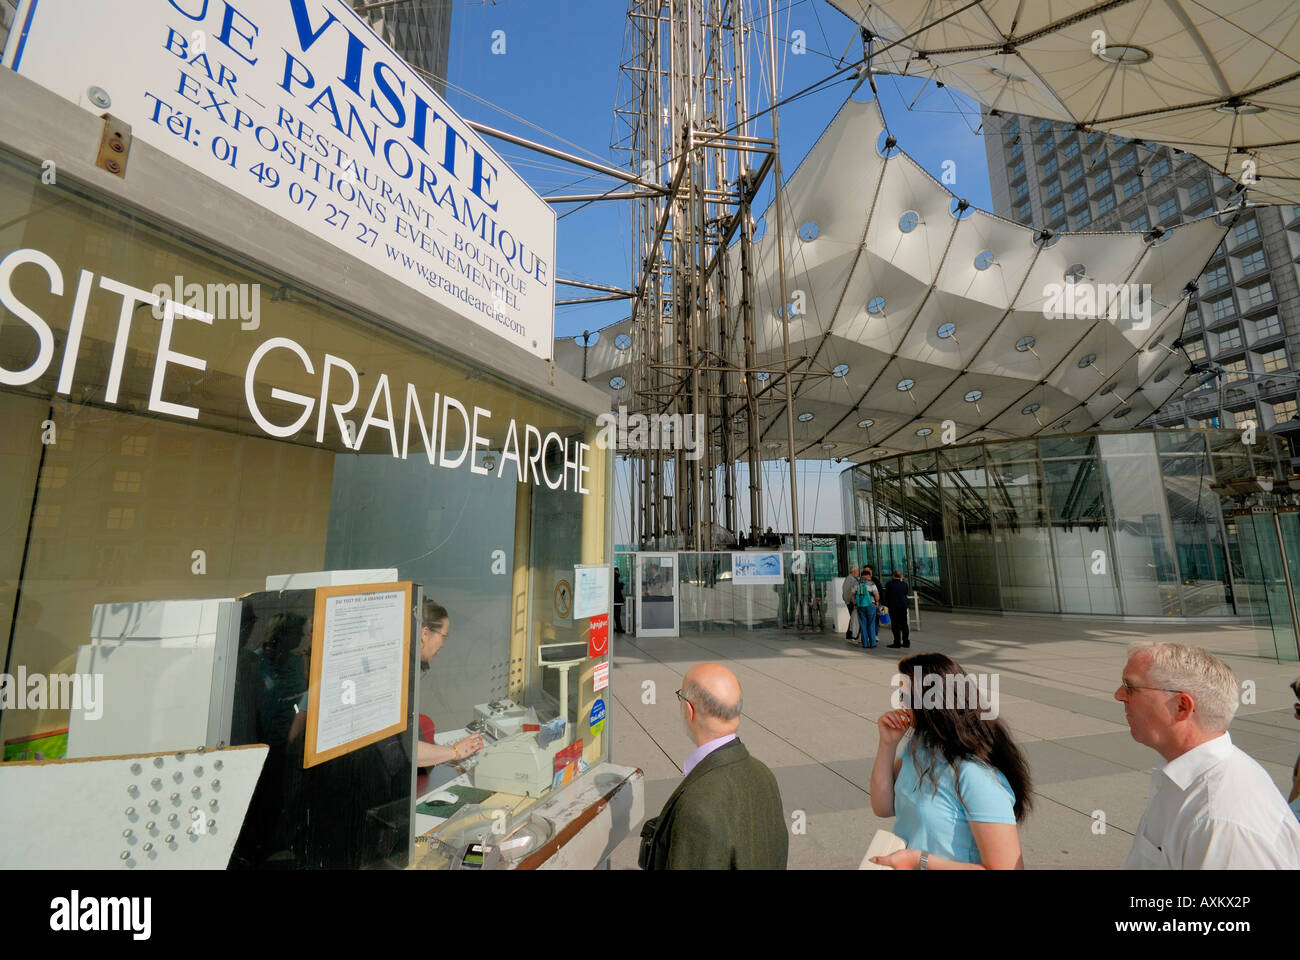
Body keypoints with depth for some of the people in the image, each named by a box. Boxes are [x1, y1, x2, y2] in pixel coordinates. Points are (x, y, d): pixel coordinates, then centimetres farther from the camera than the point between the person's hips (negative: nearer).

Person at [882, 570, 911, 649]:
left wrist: (886, 605, 5)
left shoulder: (889, 584, -9)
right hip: (903, 606, 4)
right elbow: (907, 594, 13)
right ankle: (906, 642, 19)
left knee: (895, 625, 1)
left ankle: (897, 643, 2)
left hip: (893, 607, -4)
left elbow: (886, 596, -4)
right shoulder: (904, 584, -1)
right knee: (904, 624, 12)